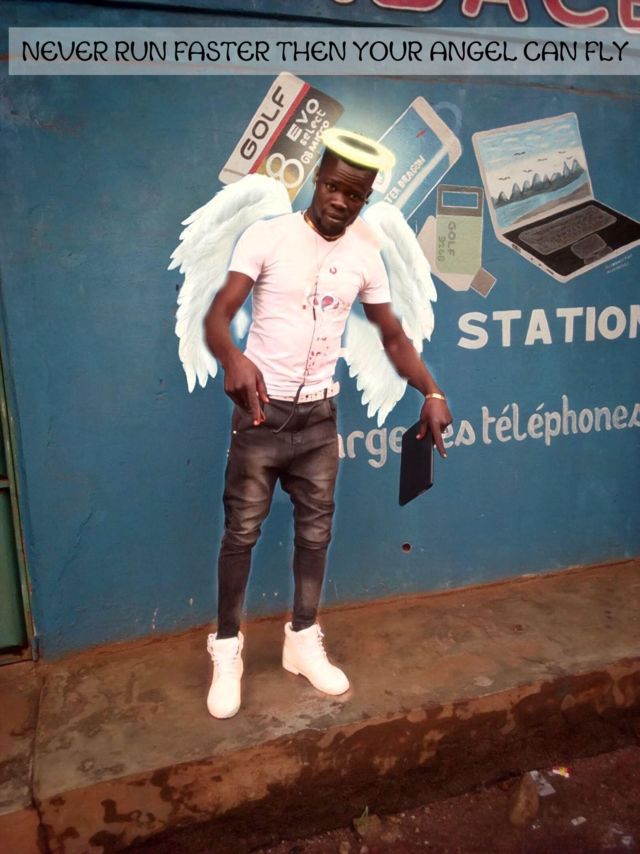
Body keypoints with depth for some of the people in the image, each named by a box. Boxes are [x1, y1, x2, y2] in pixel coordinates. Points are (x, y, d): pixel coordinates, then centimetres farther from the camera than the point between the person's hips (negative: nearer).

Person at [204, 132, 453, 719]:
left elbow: (393, 337, 6)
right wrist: (233, 359, -40)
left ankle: (303, 641, 30)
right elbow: (217, 316, -17)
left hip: (319, 414, 4)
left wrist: (432, 392, -9)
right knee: (242, 531, 5)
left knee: (315, 529, 12)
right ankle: (227, 650, 23)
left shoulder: (364, 254, 2)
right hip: (262, 410, -4)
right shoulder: (267, 236, -10)